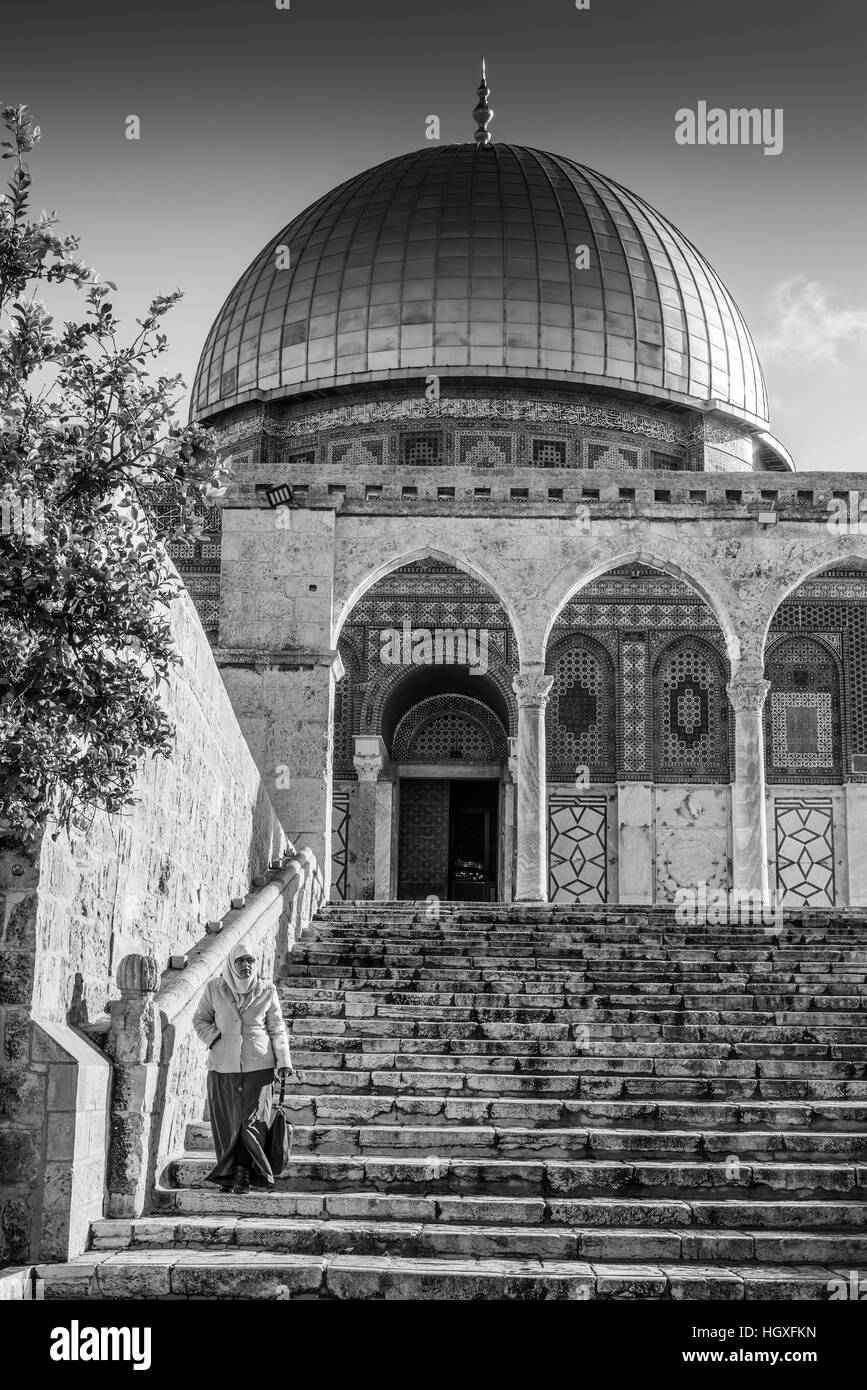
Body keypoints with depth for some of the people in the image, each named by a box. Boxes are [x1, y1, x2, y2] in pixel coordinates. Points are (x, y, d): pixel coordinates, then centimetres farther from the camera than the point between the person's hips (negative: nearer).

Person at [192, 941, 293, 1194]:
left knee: (252, 1119, -7)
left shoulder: (267, 990, 3)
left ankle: (243, 1173, -1)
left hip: (258, 1065, -1)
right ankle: (227, 1176, 11)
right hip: (223, 1066, 1)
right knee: (225, 1122, 3)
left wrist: (284, 1060, 0)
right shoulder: (214, 989, 3)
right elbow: (200, 1019, 13)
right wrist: (213, 1039, -4)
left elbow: (277, 1028, 7)